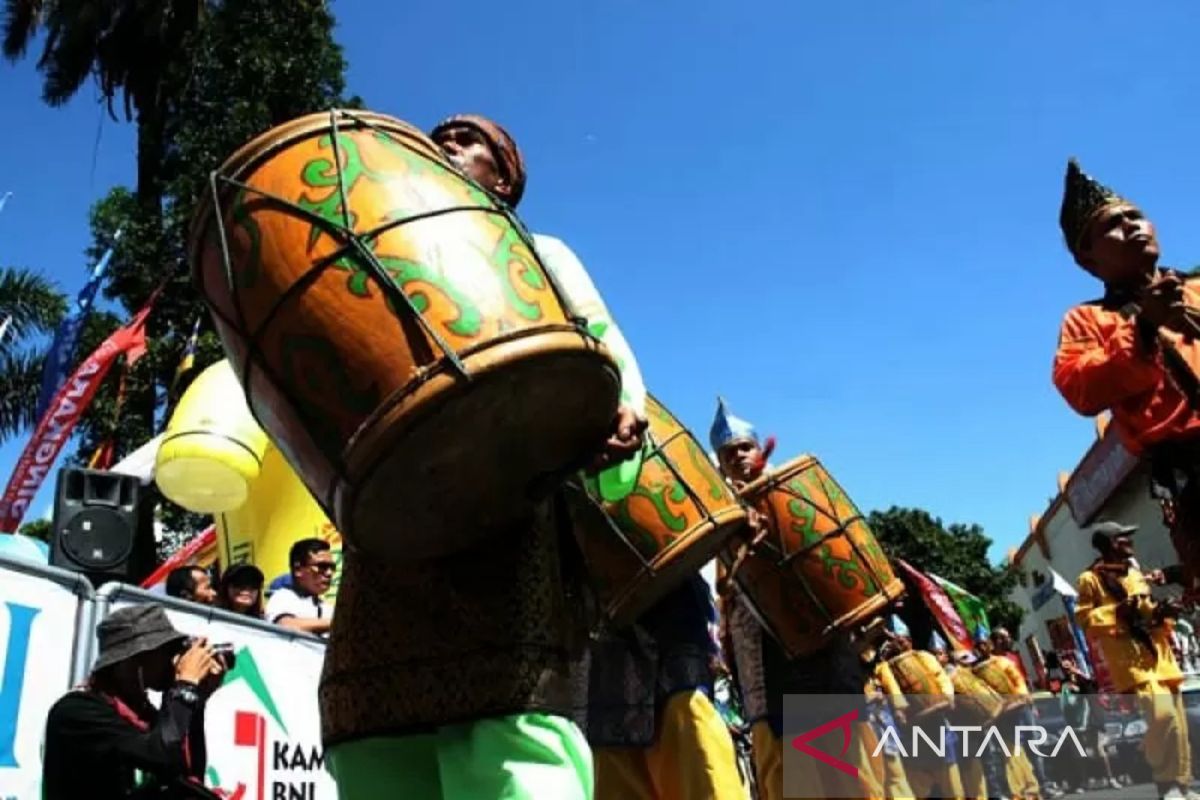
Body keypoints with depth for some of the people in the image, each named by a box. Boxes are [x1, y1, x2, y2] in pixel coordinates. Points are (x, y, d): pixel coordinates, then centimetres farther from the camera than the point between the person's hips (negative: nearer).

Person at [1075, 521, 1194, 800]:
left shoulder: (1135, 575, 21)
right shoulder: (1091, 579, 0)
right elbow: (1085, 620, -5)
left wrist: (1161, 613, 5)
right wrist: (1118, 612, -17)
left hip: (1158, 656, 8)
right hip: (1129, 658, -8)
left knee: (1178, 723, 8)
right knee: (1161, 715, -25)